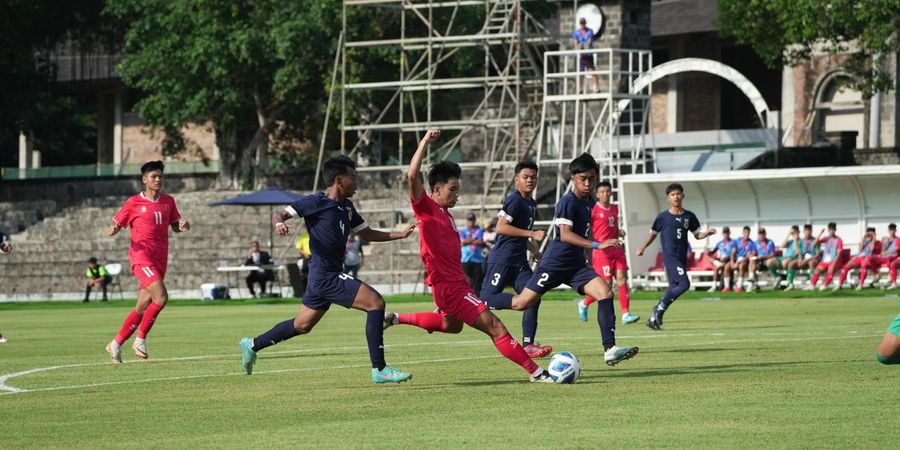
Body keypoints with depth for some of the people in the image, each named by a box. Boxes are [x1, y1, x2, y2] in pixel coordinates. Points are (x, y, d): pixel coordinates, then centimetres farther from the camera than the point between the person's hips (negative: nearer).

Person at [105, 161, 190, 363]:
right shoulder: (134, 203, -1)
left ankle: (116, 344, 17)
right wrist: (112, 230, -19)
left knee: (142, 308, 5)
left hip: (160, 260, 6)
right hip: (142, 257, -6)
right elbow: (116, 224, 5)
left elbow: (175, 226, 22)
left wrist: (182, 226, -1)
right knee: (161, 297, -23)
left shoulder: (168, 201, 13)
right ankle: (141, 339, -10)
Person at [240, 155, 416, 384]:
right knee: (375, 302, -17)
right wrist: (279, 223, -34)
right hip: (326, 276, -10)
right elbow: (282, 213, -10)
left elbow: (367, 234, 22)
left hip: (324, 278, 10)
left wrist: (400, 234, 12)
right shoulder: (316, 202, -10)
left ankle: (252, 345, 36)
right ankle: (379, 369, -16)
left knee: (302, 325, 21)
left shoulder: (346, 207, 14)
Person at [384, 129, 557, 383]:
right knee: (493, 326, -14)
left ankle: (397, 319, 43)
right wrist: (424, 142, -27)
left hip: (454, 283, 10)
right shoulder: (426, 207, -13)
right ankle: (536, 373, -16)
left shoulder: (445, 213, 13)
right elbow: (412, 176, -28)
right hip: (448, 285, -10)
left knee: (452, 325, 37)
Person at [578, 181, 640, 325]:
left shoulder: (614, 209, 15)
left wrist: (620, 233, 4)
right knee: (607, 283, -7)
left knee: (622, 278, -6)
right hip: (601, 249, -6)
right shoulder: (593, 210, -5)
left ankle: (625, 314, -7)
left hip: (615, 248, 6)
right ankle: (584, 304, 16)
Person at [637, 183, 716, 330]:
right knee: (684, 283, -21)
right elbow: (653, 233, 12)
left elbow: (697, 234, 15)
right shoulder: (663, 217, 0)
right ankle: (660, 307, -7)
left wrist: (707, 233, -5)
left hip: (682, 257, 5)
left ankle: (654, 318, 13)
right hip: (670, 256, -5)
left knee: (674, 288, 4)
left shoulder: (688, 216, 10)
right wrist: (643, 247, 2)